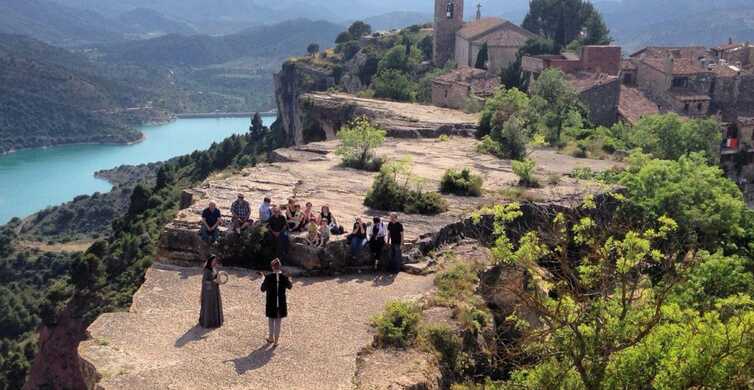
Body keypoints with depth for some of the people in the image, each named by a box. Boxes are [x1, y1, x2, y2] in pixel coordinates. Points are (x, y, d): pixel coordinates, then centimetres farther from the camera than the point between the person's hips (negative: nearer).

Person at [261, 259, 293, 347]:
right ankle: (276, 340, 20)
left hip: (271, 303, -1)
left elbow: (263, 289, -4)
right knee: (278, 321, 14)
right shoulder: (285, 277, -11)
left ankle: (271, 338, 31)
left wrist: (264, 282, 15)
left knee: (271, 319, 21)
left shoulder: (268, 277, -16)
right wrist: (290, 281, 29)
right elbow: (289, 287, 8)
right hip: (281, 303, 1)